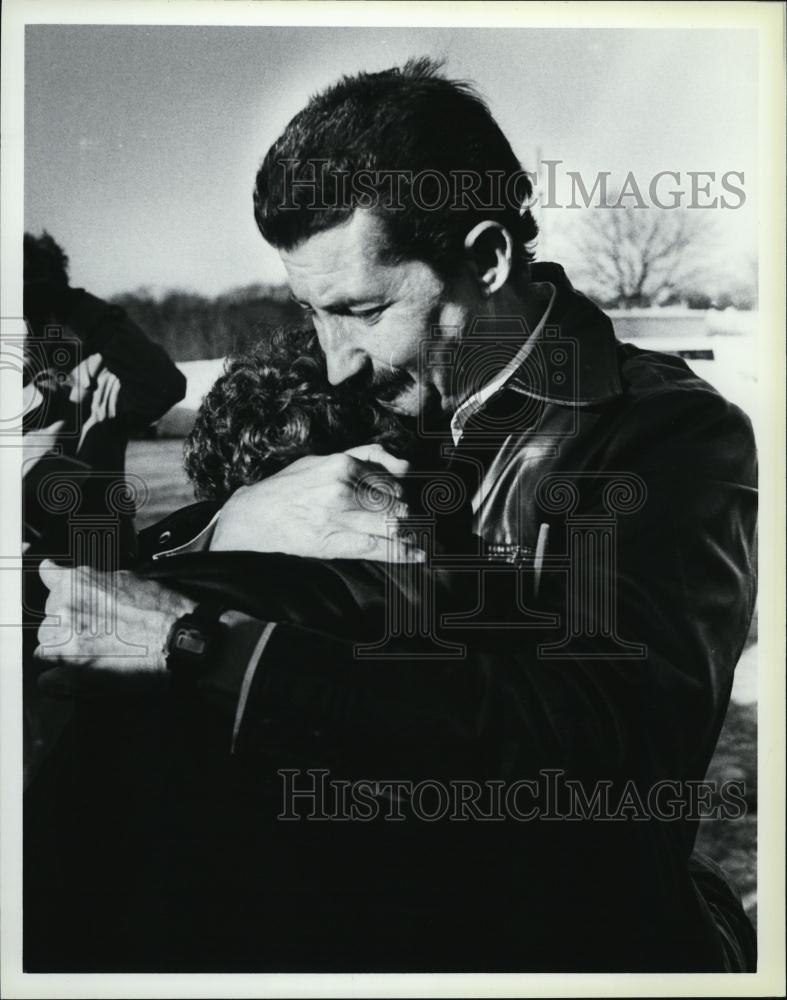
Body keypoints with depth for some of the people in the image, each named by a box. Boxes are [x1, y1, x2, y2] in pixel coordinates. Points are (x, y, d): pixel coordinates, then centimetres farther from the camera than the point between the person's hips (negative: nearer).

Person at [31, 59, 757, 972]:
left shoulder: (673, 435, -11)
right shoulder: (361, 406, 3)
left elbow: (616, 731, -26)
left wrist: (196, 643, -28)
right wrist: (238, 523, -19)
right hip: (330, 902, 4)